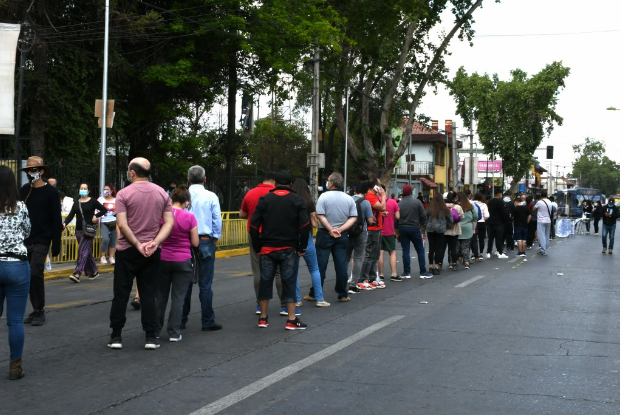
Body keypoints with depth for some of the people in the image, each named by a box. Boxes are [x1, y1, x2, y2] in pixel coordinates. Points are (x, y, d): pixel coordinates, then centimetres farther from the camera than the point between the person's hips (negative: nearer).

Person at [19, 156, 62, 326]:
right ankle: (36, 310, 16)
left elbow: (56, 220, -7)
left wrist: (56, 244, -11)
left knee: (35, 274, -13)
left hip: (41, 241, -5)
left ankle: (40, 311, -1)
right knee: (29, 276, 6)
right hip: (24, 240, 5)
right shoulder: (23, 190, 9)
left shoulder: (51, 192, -5)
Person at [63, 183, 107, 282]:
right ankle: (94, 272, 24)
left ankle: (77, 274, -21)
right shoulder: (76, 203, 12)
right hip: (79, 230, 5)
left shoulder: (93, 202, -1)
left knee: (83, 250, -14)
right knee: (87, 252, 11)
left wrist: (96, 216, -9)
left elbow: (104, 210, 4)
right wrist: (65, 223, -12)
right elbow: (71, 215, 4)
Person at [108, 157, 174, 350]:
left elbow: (122, 224, -15)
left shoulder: (124, 194, -7)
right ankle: (150, 337, 6)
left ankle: (116, 336, 9)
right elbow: (169, 223, -1)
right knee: (149, 294, 7)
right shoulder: (162, 193, 4)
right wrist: (155, 242, -9)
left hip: (127, 250, -3)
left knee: (121, 293, 5)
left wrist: (138, 245, -11)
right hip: (152, 252, 3)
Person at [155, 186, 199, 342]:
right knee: (178, 298, 4)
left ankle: (155, 330, 20)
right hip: (182, 261, -2)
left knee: (160, 296, 13)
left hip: (162, 259, 2)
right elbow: (195, 243, -5)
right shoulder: (189, 217, -10)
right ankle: (174, 333, 5)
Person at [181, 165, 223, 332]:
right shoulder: (211, 197, -4)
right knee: (205, 284, 1)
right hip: (206, 242, -2)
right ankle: (207, 322, 4)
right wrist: (215, 239, 12)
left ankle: (181, 320, 15)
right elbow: (217, 221, -1)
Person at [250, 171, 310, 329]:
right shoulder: (297, 200, 1)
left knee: (265, 282, 9)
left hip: (267, 249, 2)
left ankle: (263, 318, 15)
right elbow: (304, 225, -8)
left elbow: (254, 225, 0)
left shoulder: (264, 199, 5)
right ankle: (291, 320, 1)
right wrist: (302, 248, -1)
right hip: (288, 249, -2)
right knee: (289, 283, 2)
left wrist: (257, 247, 6)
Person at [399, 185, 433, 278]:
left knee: (405, 250, 6)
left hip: (402, 228, 2)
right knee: (420, 250, 6)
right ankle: (423, 272, 5)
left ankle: (406, 272, 5)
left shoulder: (399, 204, -1)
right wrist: (422, 225, 11)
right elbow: (423, 215, -6)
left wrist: (397, 230, 10)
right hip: (414, 228, -2)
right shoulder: (417, 202, -6)